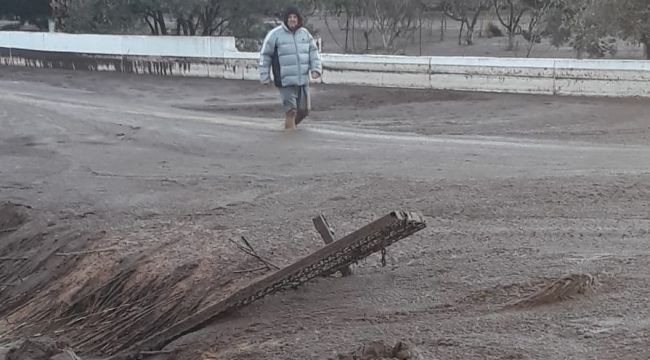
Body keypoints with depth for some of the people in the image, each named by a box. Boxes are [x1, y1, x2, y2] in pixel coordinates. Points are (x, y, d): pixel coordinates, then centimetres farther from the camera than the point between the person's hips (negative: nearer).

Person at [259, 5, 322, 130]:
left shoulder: (305, 33, 10)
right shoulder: (275, 34, -5)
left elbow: (313, 52, 13)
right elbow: (265, 55, 0)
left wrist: (316, 69, -3)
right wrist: (265, 76, -1)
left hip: (303, 80, 5)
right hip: (285, 81, -5)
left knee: (304, 110, 10)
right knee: (291, 110, -8)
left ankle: (290, 125, 34)